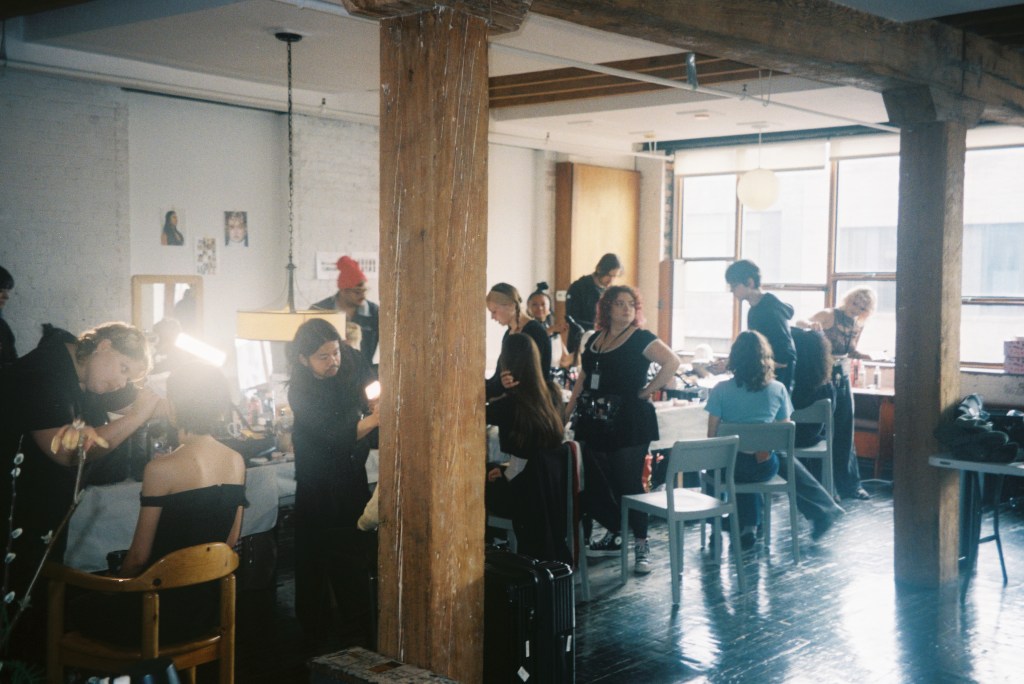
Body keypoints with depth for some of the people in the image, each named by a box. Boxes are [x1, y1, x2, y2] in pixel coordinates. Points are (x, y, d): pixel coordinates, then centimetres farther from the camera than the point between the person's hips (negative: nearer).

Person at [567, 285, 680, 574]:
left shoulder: (641, 338, -5)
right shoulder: (595, 340, 14)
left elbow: (672, 362, -19)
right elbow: (582, 379, 20)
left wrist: (647, 391, -14)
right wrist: (568, 413, 14)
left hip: (629, 423, -6)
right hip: (595, 422, 7)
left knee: (628, 484, -4)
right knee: (594, 484, 9)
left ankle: (641, 546, 7)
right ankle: (612, 536, 27)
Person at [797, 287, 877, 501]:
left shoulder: (858, 325, 7)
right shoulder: (830, 315, -12)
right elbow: (799, 323, -24)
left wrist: (867, 356, -1)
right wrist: (811, 324, -46)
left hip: (843, 376, 6)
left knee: (845, 432, 10)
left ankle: (848, 484, 19)